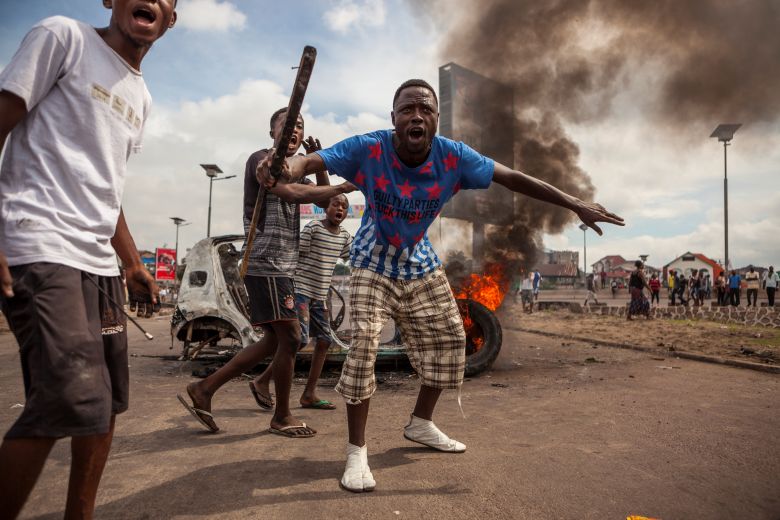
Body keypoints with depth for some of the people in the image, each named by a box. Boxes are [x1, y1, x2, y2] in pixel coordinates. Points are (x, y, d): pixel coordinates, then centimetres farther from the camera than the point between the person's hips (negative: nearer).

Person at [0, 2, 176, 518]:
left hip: (100, 263, 8)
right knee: (72, 402, -18)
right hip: (42, 250, -8)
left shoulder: (142, 98, 20)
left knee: (105, 401, 12)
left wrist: (132, 263, 23)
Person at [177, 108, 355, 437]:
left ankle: (204, 390, 18)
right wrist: (342, 187, -21)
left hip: (281, 267, 10)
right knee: (290, 337, -7)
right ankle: (282, 417, 10)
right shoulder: (262, 160, -6)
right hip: (266, 265, -10)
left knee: (276, 340, 12)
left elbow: (324, 201, 18)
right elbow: (293, 193, -24)